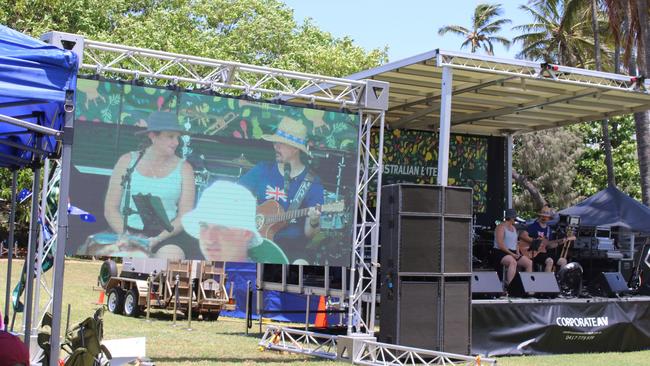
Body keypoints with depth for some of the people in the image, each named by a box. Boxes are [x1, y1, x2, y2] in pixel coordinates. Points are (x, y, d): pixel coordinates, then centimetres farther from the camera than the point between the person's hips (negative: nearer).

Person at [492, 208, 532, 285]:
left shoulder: (513, 228, 21)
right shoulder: (501, 227, -7)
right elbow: (500, 245, -16)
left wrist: (517, 252, 3)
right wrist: (511, 254, -19)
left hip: (513, 253, 9)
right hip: (500, 253, -9)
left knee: (529, 263, -9)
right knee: (513, 262, -38)